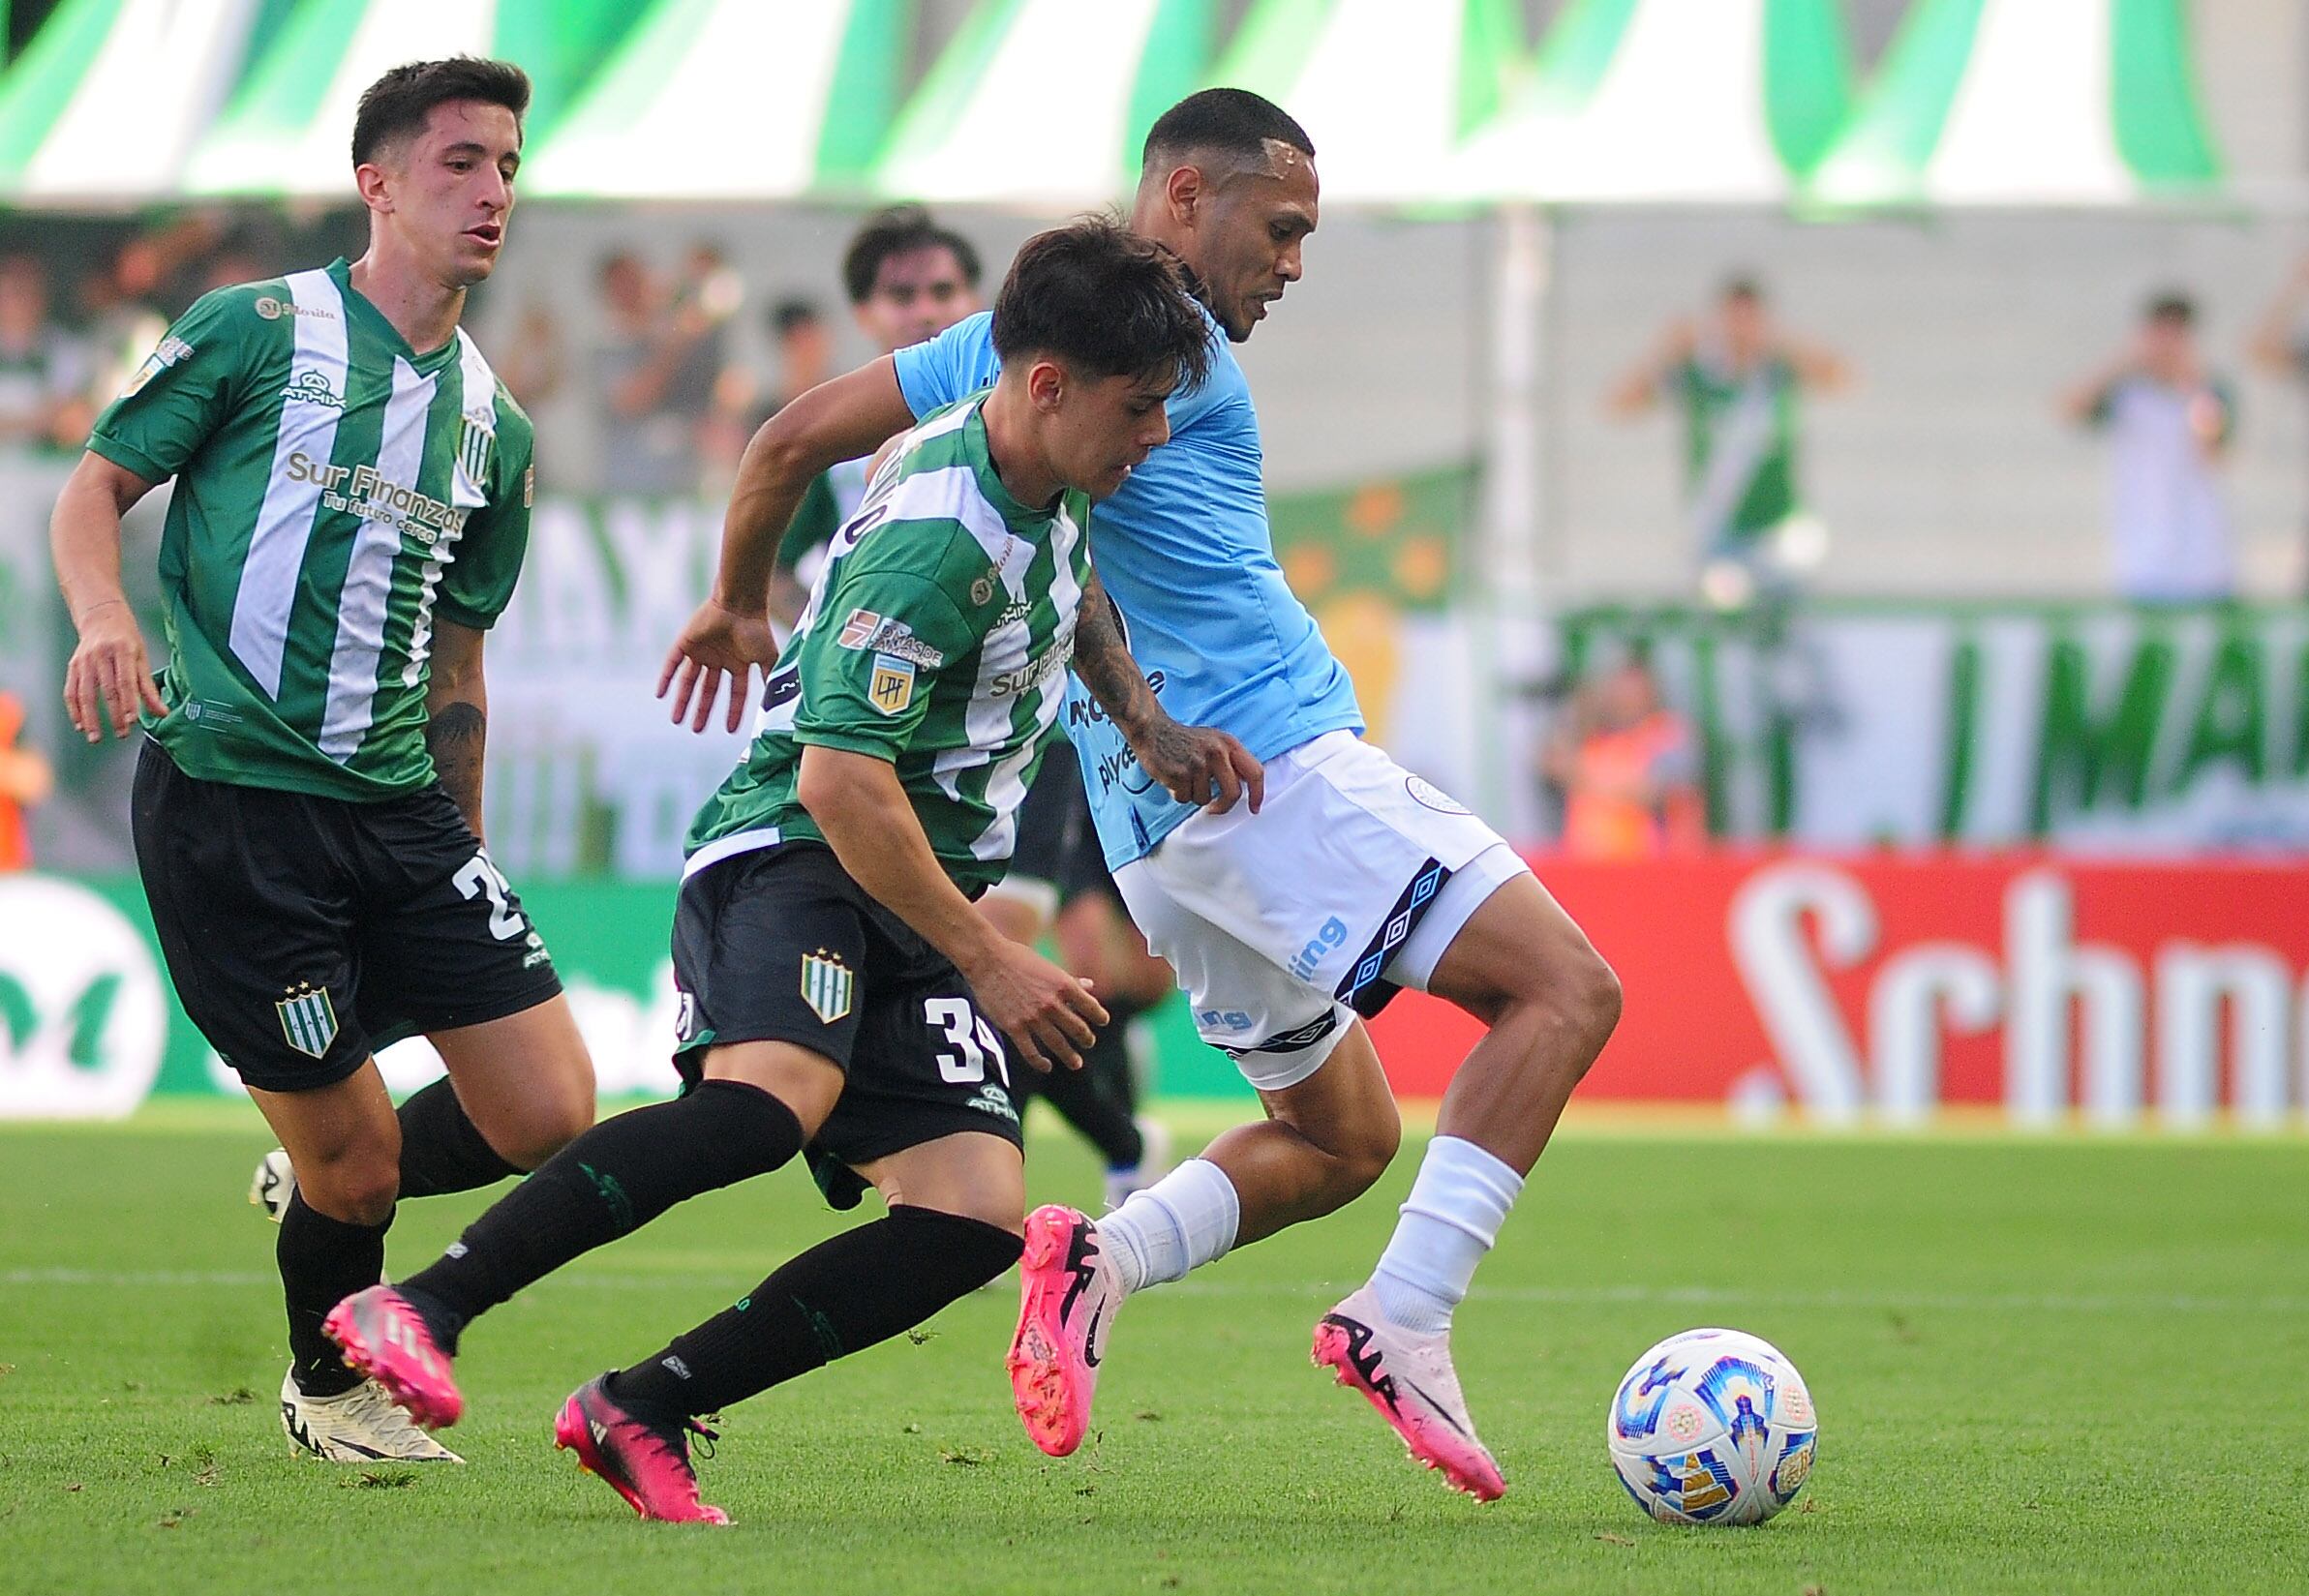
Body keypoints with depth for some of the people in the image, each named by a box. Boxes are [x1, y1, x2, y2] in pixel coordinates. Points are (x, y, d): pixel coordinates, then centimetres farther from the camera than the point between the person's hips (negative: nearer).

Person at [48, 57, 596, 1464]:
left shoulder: (493, 424, 16)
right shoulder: (259, 331, -1)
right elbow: (95, 487, 1)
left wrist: (462, 848, 21)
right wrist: (106, 617, -18)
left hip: (398, 810, 6)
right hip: (225, 793, -6)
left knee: (550, 1113, -5)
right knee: (355, 1157, -4)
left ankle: (326, 1185, 24)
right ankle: (330, 1389, 25)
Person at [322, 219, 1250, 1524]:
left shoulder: (1046, 490, 9)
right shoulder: (937, 542, -21)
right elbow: (840, 780, -24)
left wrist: (1157, 729, 28)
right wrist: (986, 959, -17)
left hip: (917, 898, 9)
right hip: (791, 849, -9)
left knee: (978, 1214, -11)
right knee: (770, 1097, -38)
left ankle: (642, 1411, -7)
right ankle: (421, 1311, -34)